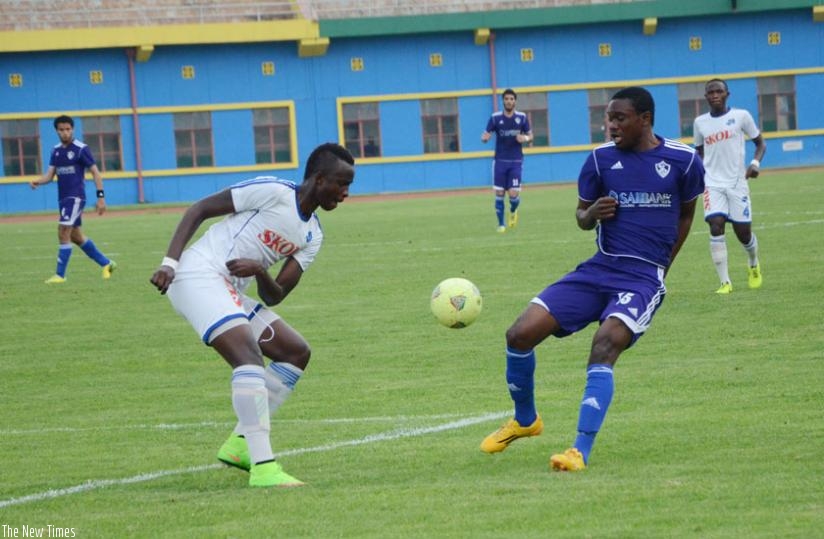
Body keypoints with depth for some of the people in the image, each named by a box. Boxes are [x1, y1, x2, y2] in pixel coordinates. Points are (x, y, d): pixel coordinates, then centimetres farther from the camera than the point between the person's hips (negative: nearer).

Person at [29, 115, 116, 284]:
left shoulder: (81, 149, -9)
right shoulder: (56, 150, 11)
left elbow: (95, 172, -7)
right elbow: (50, 174, 7)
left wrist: (101, 197, -12)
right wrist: (38, 181, -14)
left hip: (75, 197, -8)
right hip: (63, 198, 8)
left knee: (63, 233, -14)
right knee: (76, 236, 14)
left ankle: (60, 275, -8)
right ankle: (106, 263, 27)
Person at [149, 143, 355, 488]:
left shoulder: (312, 236, 14)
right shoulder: (273, 192, -9)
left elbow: (275, 296, 9)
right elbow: (199, 210, -7)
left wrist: (260, 272, -14)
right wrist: (170, 263, -17)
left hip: (229, 292, 10)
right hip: (198, 275, -10)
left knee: (296, 352, 13)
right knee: (250, 356, -25)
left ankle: (239, 444, 14)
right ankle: (263, 468, -32)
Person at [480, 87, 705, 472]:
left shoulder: (683, 160, -2)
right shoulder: (601, 158, 4)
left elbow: (686, 213, 15)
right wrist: (591, 214, -9)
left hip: (644, 277, -4)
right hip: (599, 268, 4)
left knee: (605, 343, -31)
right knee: (520, 334, -9)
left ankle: (581, 451, -28)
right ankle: (525, 420, 18)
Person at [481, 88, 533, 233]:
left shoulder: (522, 118, 2)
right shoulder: (495, 117, -1)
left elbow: (530, 136, 10)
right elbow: (486, 135, -3)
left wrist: (526, 138, -14)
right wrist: (484, 138, -28)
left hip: (516, 161, 0)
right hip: (500, 161, 0)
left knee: (514, 194, -9)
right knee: (499, 194, -2)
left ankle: (513, 211, 25)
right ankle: (501, 224, 13)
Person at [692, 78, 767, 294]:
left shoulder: (741, 116, -1)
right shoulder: (700, 122, 6)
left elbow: (760, 143, 7)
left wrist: (755, 163, -11)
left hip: (737, 182, -1)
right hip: (713, 184, 1)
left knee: (743, 232, 2)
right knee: (716, 225, -18)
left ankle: (754, 266, 37)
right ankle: (725, 282, -15)